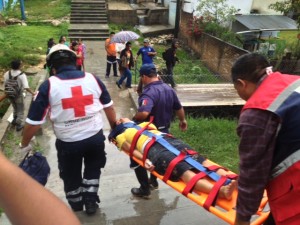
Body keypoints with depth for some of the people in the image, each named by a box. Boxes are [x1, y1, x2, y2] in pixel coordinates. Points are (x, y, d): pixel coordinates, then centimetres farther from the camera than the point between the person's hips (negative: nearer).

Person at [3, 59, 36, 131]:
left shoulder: (7, 73, -8)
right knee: (20, 110, 14)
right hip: (18, 95, -5)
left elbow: (5, 85, 0)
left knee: (15, 108, 28)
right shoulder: (22, 75, -22)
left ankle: (15, 120, 44)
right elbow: (26, 87, -29)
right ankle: (19, 125, 22)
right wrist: (33, 93, -19)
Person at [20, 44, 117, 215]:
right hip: (95, 137, 2)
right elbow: (109, 107, 7)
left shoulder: (49, 85, -11)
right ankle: (90, 201, 34)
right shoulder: (92, 79, -3)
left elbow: (34, 121, -9)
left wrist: (24, 144, 7)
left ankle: (76, 206, 46)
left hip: (68, 142, -1)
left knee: (71, 176, 25)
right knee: (93, 169, 29)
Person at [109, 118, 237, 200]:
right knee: (184, 171, -30)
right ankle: (221, 190, -51)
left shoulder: (142, 125, 41)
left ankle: (232, 180, -39)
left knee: (202, 161, -21)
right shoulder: (121, 136, 28)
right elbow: (131, 149, 10)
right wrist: (145, 159, -6)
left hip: (169, 140, 5)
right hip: (153, 149, -5)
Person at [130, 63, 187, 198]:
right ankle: (153, 181, 42)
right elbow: (179, 108, 12)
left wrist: (134, 119, -21)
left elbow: (143, 113, -43)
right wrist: (182, 121, 29)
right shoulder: (169, 89, 0)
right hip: (164, 131, 8)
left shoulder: (149, 93, -27)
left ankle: (144, 189, 17)